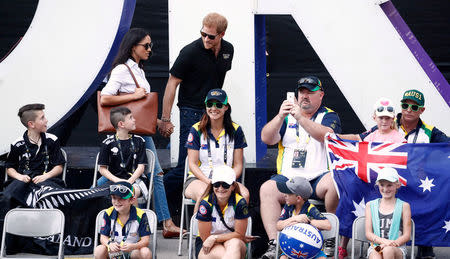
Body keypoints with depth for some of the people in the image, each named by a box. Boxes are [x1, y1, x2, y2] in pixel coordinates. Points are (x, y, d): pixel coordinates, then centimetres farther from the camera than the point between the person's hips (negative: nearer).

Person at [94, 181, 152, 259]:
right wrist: (109, 244, -30)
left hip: (133, 250, -1)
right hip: (114, 250, 2)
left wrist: (132, 246, -36)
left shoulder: (140, 215, -13)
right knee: (98, 250, -29)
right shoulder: (108, 214, -6)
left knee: (146, 252, -33)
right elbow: (103, 237, -5)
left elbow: (145, 240, -14)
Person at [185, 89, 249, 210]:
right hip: (198, 179, -2)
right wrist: (208, 182, -17)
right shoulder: (197, 130, 2)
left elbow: (238, 165, 7)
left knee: (244, 194, -31)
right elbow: (192, 164, 0)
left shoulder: (235, 130, 6)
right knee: (204, 194, -38)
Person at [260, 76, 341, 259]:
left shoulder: (329, 116, 10)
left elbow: (327, 136, -14)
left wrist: (301, 118, -25)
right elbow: (267, 139, 4)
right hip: (288, 178, 2)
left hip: (319, 177, -2)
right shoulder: (288, 117, 18)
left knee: (334, 182, -34)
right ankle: (274, 244, -28)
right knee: (267, 189, -26)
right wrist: (280, 117, -13)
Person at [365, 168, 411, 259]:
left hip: (397, 249, -1)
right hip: (375, 247, 1)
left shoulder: (404, 206, 9)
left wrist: (391, 244, -14)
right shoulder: (370, 205, 15)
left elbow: (406, 235, 5)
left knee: (388, 250, -40)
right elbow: (368, 233, 8)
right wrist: (383, 241, -14)